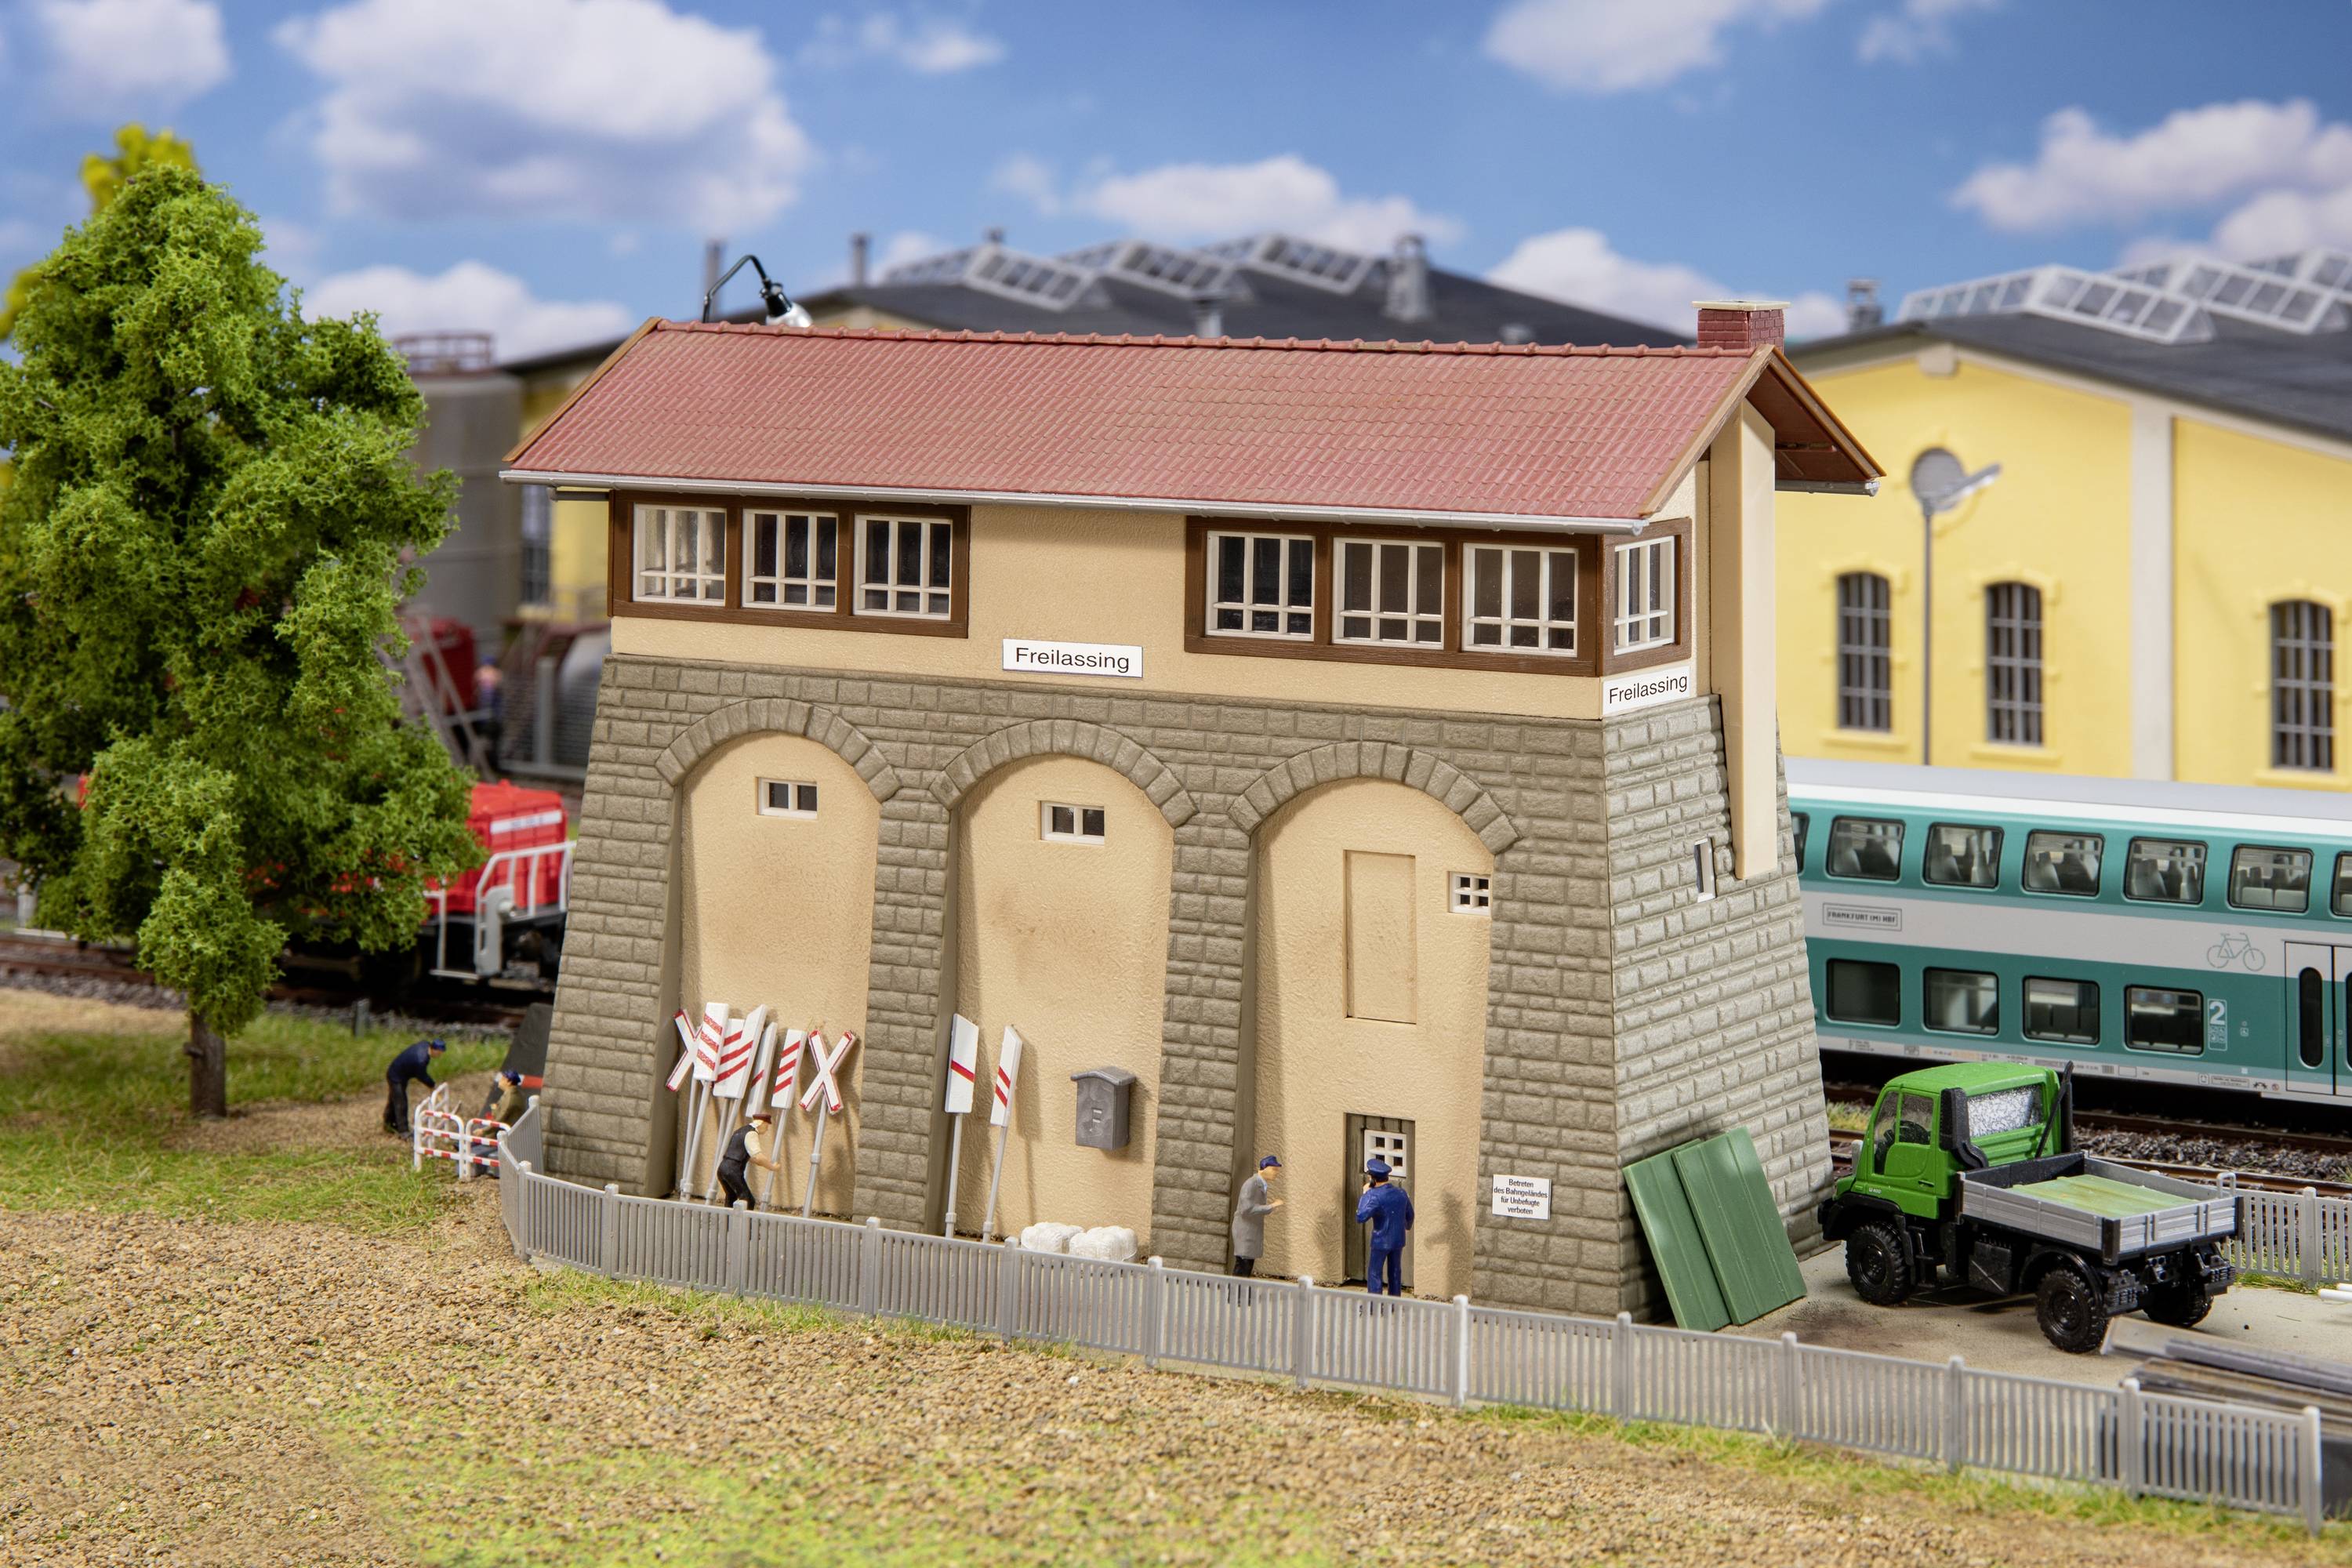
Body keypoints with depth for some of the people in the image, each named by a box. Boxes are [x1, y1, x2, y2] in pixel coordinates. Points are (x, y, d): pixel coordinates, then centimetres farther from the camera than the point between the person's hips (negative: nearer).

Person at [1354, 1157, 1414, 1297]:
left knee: (1374, 1273, 5)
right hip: (1399, 1240, 6)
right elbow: (1410, 1215, 14)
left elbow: (1360, 1217, -27)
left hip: (1381, 1241, -6)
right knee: (1395, 1273, 17)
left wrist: (1365, 1195, -17)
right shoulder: (1400, 1193, -1)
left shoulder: (1375, 1196, -22)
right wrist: (1408, 1226, 37)